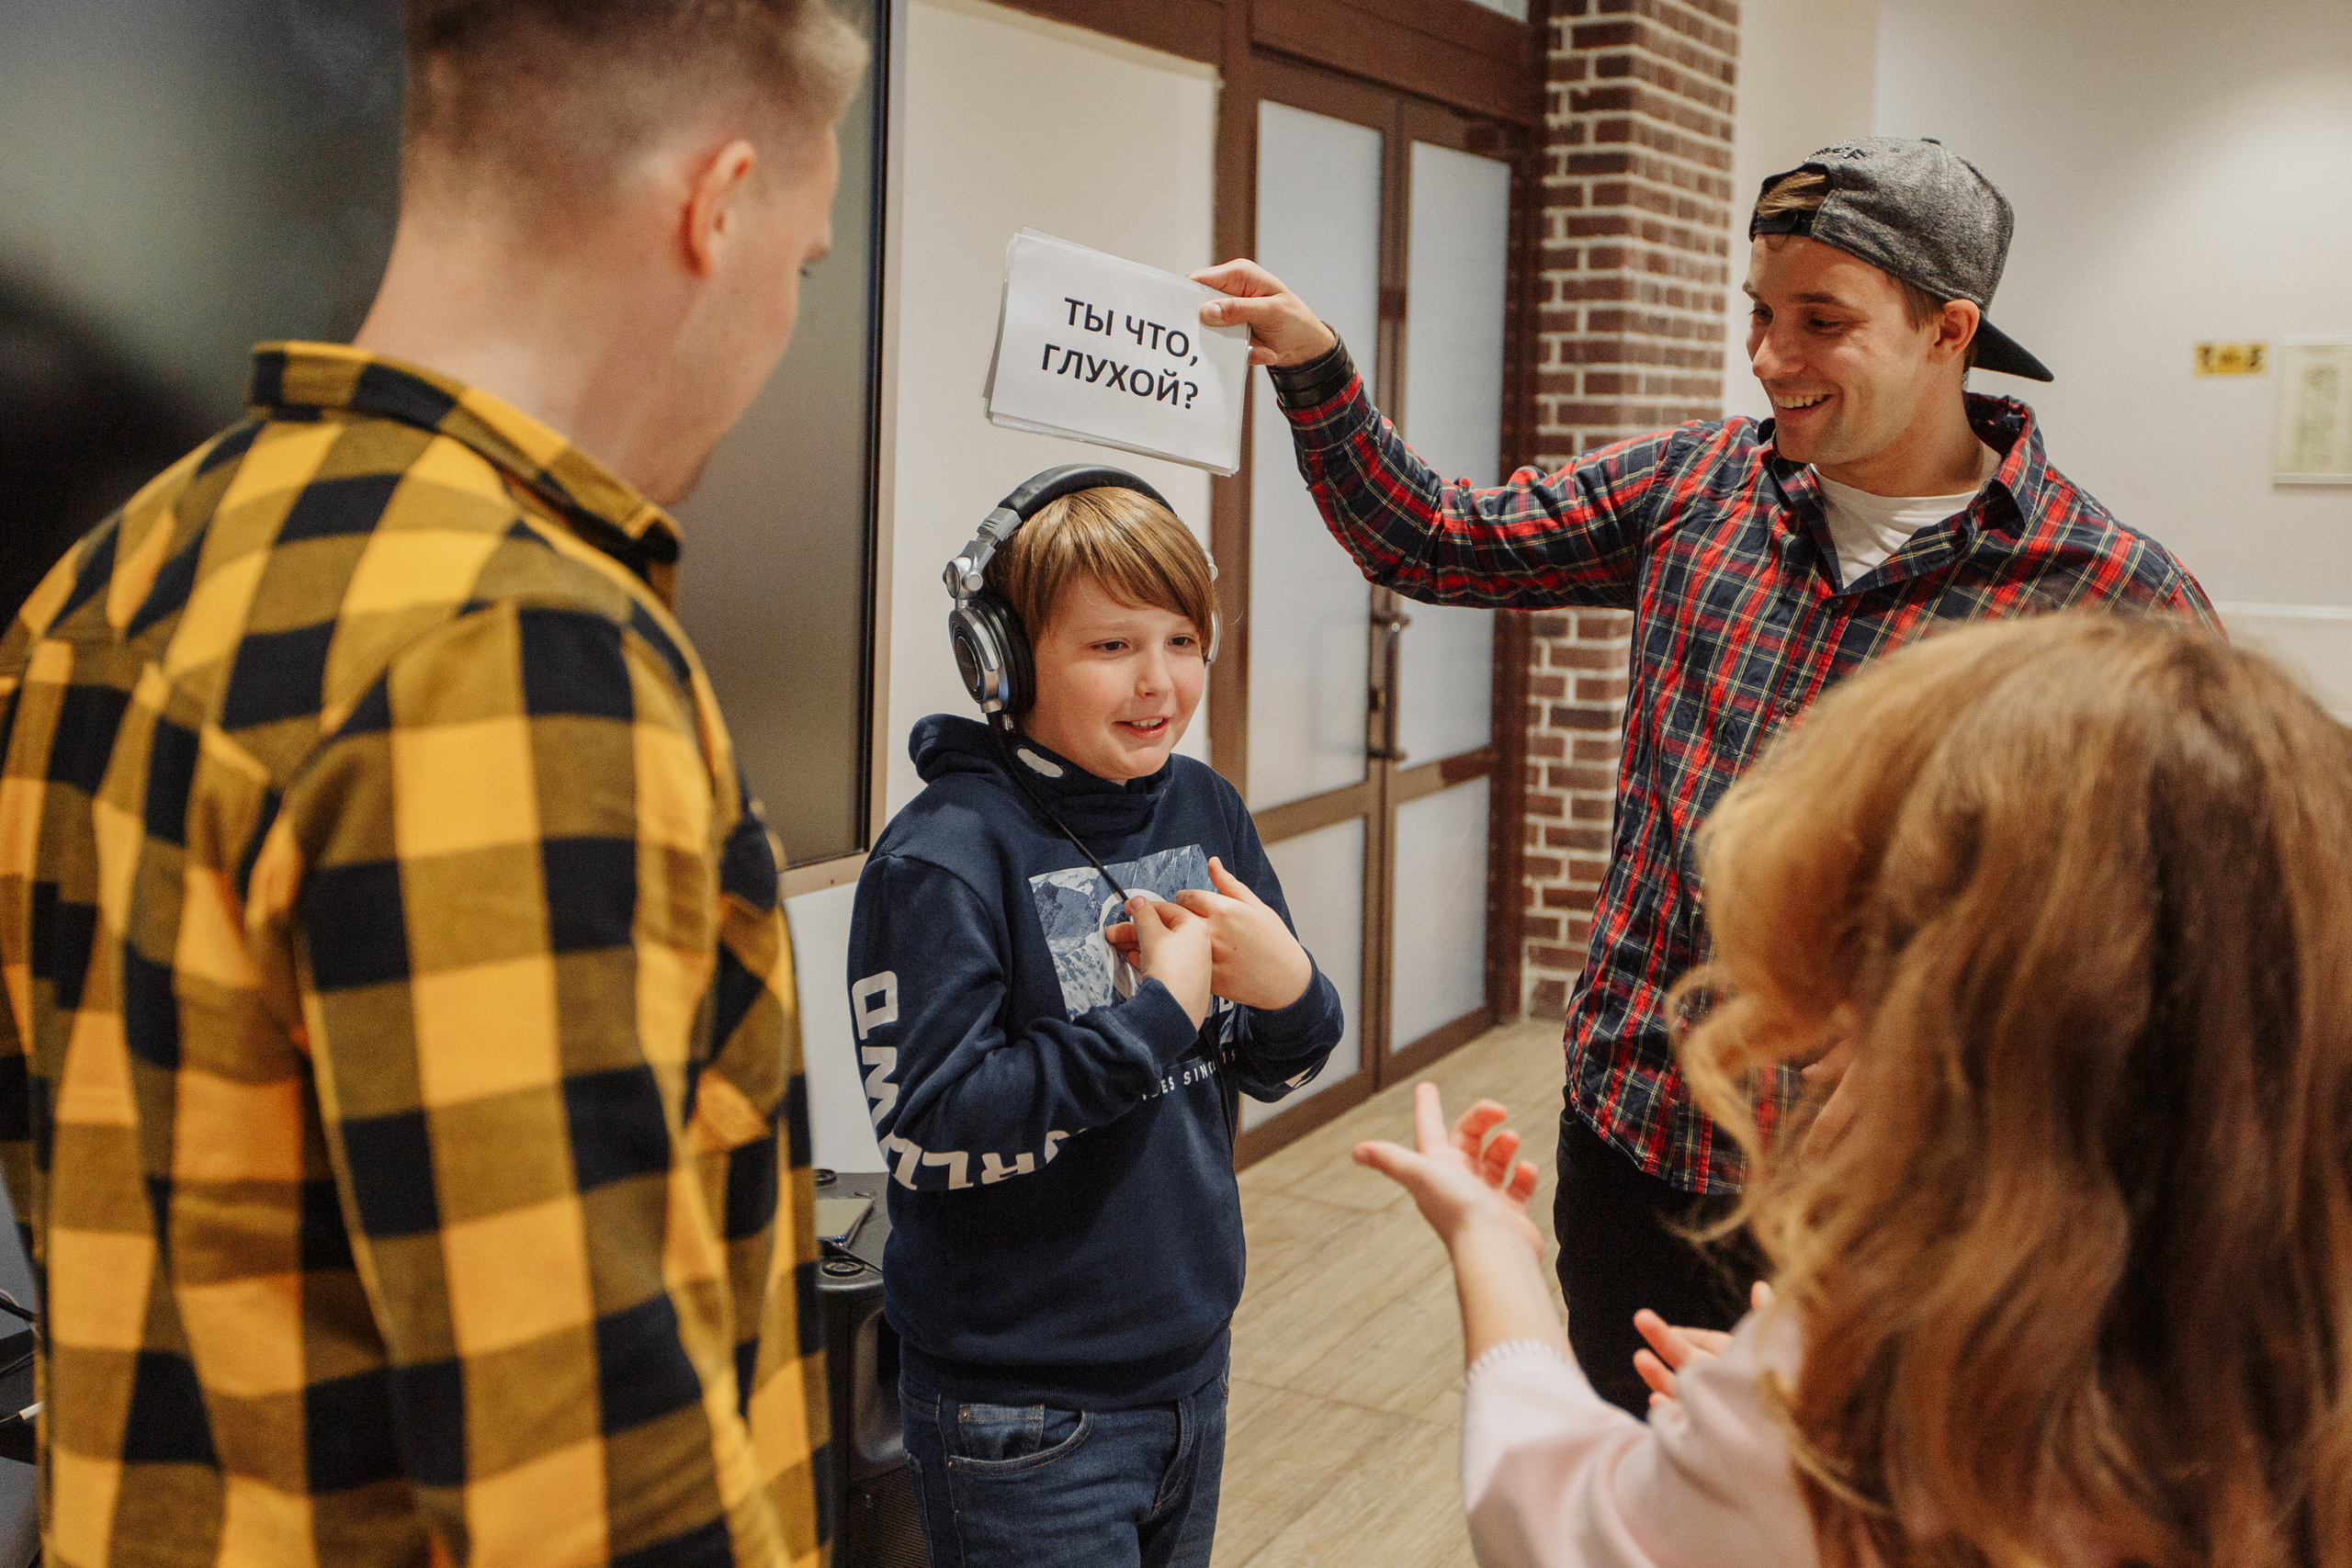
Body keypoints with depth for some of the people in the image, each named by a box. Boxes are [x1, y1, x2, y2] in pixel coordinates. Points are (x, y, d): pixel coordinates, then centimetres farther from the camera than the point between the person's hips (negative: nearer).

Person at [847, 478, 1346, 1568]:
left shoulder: (1204, 809, 2)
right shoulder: (946, 855, -18)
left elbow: (1271, 1071, 10)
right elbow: (930, 1132, -24)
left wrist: (1289, 990, -13)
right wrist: (1160, 1013, -22)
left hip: (1191, 1357, 7)